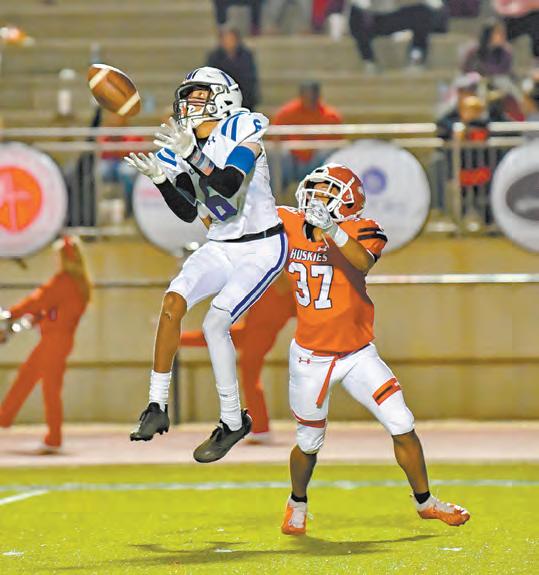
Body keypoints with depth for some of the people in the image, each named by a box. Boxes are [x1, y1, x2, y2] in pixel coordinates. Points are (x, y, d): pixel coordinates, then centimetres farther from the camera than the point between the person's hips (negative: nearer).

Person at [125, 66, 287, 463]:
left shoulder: (242, 130, -15)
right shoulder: (181, 143, 3)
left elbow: (229, 184, -28)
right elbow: (189, 213, 4)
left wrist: (193, 155, -37)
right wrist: (160, 178, -10)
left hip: (262, 248, -6)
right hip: (220, 247, 6)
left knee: (215, 323, -18)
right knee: (174, 300, -18)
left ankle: (233, 421, -3)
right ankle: (157, 407, -15)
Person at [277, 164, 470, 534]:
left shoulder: (361, 230, -13)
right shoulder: (288, 225, -5)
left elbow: (364, 263, -37)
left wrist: (330, 228, -49)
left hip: (359, 354, -1)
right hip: (310, 358, 1)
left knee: (402, 427, -4)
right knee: (309, 444, 9)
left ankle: (425, 501, 17)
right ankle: (297, 505, 37)